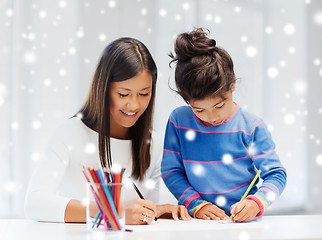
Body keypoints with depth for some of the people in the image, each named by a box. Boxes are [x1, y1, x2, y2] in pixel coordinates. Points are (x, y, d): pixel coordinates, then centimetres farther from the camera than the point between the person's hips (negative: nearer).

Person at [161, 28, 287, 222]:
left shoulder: (251, 126, -4)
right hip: (198, 223, 1)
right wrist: (196, 204, -8)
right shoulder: (179, 121, 0)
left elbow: (276, 175, 0)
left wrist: (256, 203, -17)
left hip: (243, 221, -1)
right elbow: (170, 171, 4)